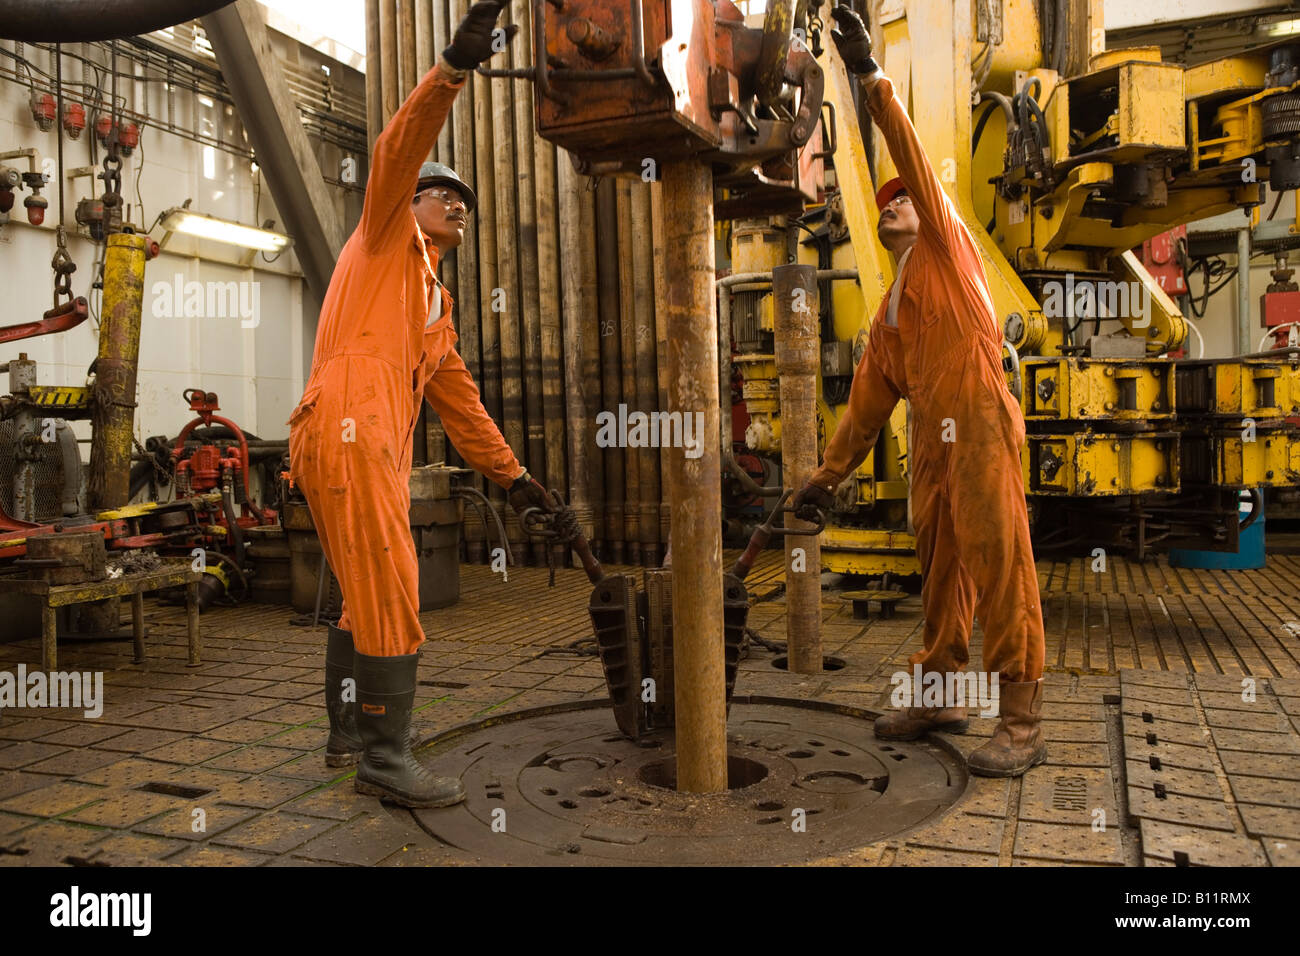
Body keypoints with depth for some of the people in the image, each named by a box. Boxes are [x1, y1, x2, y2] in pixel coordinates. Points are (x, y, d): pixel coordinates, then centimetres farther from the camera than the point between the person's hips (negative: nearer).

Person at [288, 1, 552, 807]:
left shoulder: (437, 304, 30)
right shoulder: (384, 237, 12)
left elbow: (460, 400, 28)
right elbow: (400, 150, -7)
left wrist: (510, 473, 25)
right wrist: (455, 67, -17)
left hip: (382, 452, 9)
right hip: (349, 431, -9)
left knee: (367, 595, 13)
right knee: (391, 596, -11)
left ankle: (350, 735, 23)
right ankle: (387, 757, -6)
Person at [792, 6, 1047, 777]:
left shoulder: (947, 244, 11)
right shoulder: (889, 315, 25)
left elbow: (916, 163, -3)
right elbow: (869, 399, 21)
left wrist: (874, 80, -7)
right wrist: (830, 474, 17)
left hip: (978, 424, -7)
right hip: (931, 441, 7)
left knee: (998, 564, -9)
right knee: (940, 569, 11)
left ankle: (1024, 722, -5)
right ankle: (940, 694, 21)